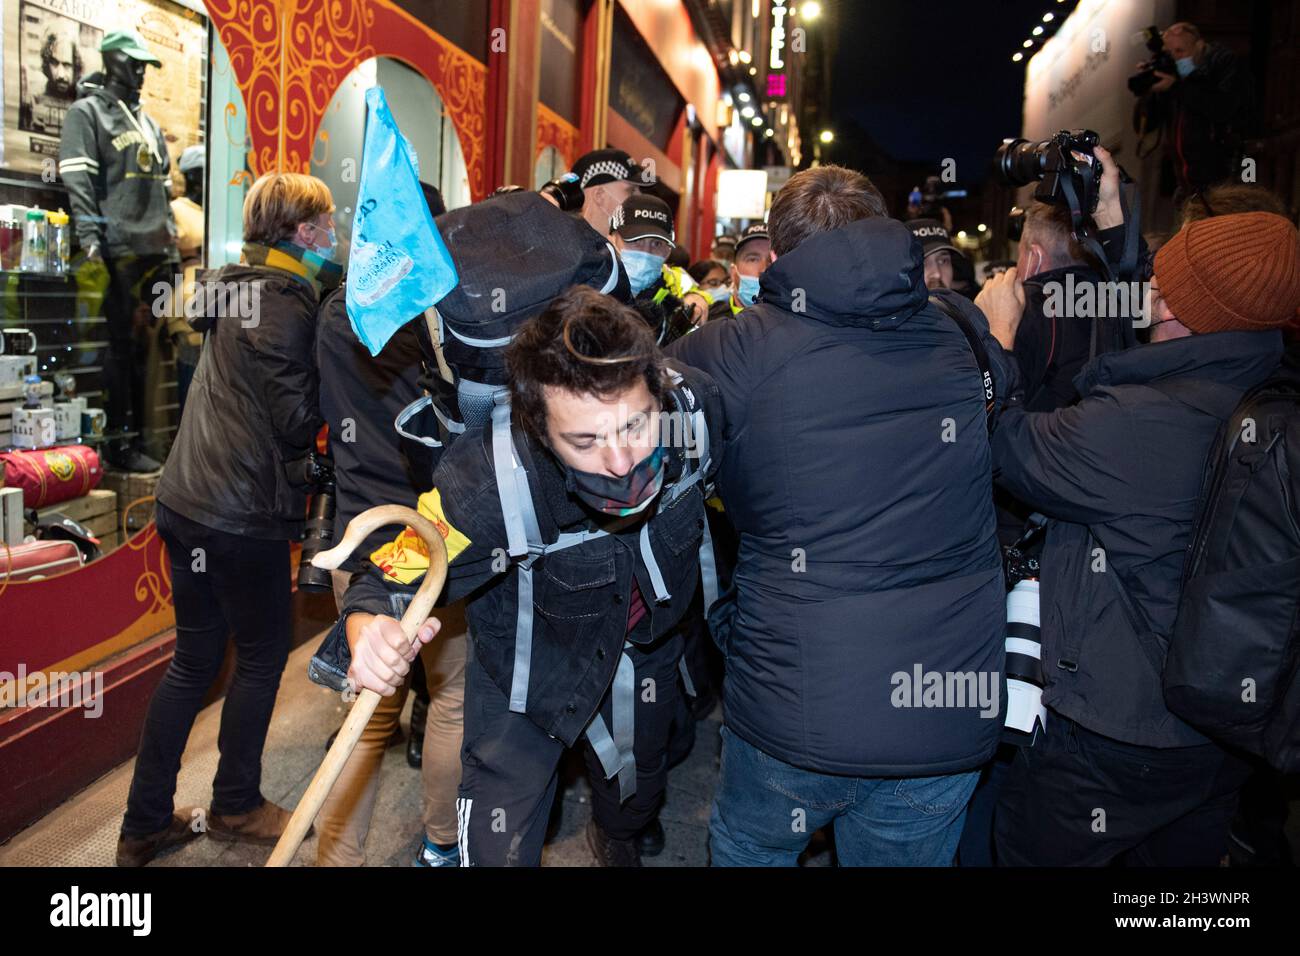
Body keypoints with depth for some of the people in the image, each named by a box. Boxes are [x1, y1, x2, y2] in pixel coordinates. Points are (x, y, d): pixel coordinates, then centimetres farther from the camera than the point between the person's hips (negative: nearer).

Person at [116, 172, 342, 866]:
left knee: (194, 659, 15)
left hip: (188, 501, 9)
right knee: (262, 656, 9)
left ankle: (145, 822, 24)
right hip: (242, 514, -9)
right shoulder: (283, 301, -14)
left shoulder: (238, 287, 14)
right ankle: (235, 808, 25)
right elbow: (298, 418, -18)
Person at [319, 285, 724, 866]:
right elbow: (395, 582, -27)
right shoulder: (487, 483, -42)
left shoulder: (698, 406, -32)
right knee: (500, 848, 1)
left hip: (648, 647, 4)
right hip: (529, 670, -4)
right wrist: (366, 628, -51)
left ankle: (615, 841, 68)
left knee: (638, 796, 29)